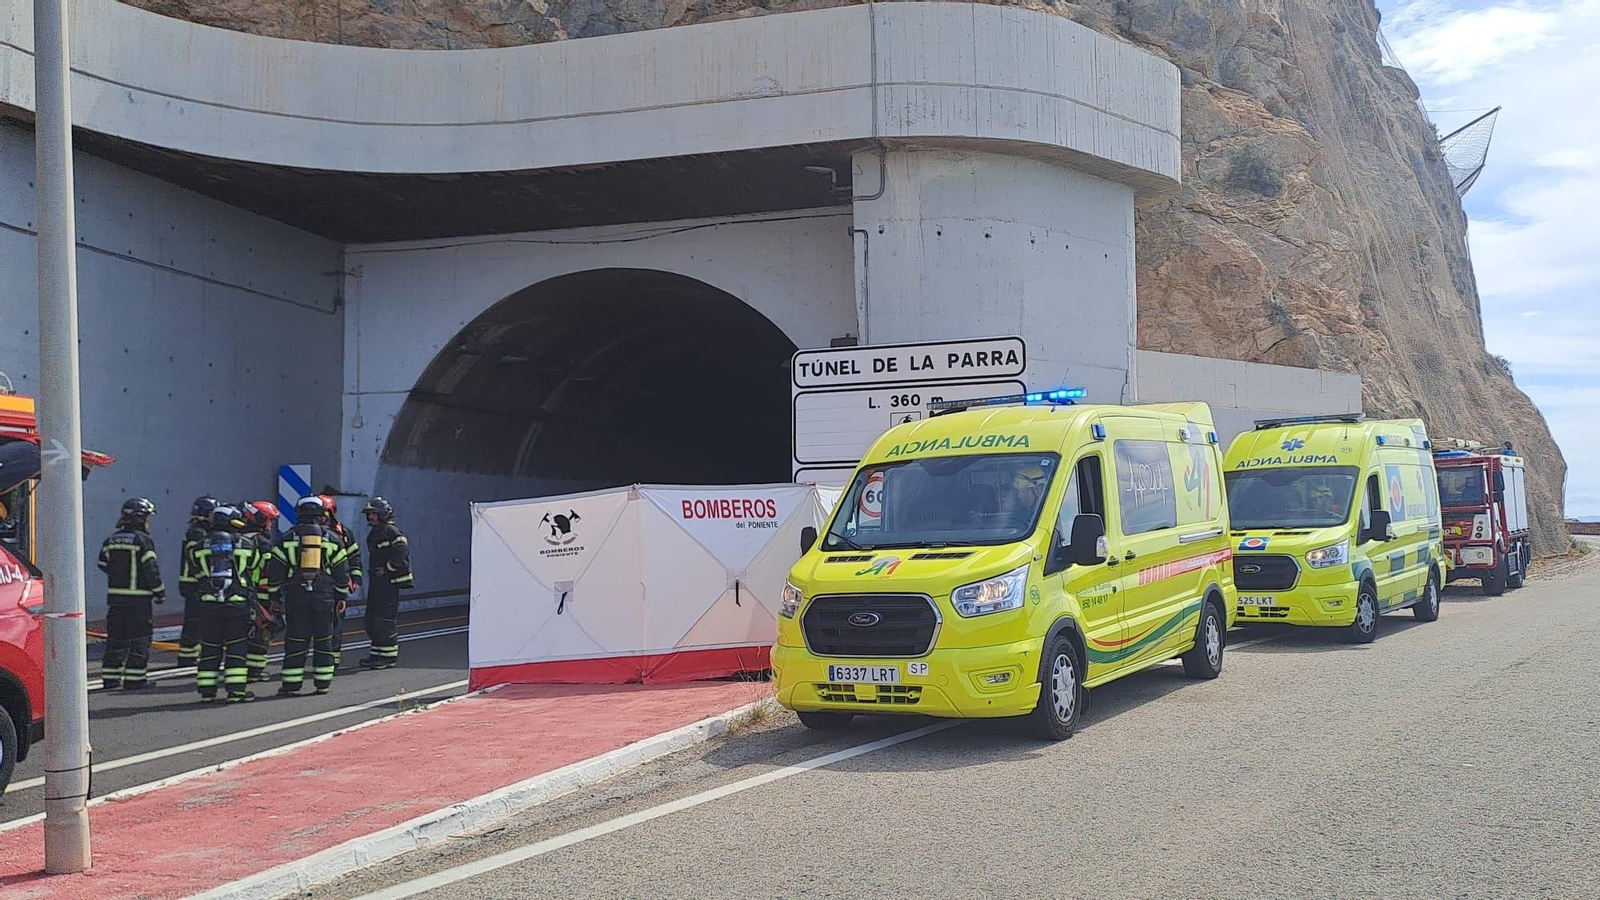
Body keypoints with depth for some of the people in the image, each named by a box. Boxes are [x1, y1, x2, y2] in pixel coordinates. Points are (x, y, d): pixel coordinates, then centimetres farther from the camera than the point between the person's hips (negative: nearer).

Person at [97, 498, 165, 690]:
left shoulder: (111, 540, 9)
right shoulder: (143, 541, -11)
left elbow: (103, 564, 17)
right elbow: (151, 570, -13)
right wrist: (160, 593, -2)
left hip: (115, 597, 6)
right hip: (139, 599, -6)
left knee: (115, 638, 11)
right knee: (139, 640, 0)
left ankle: (110, 679, 12)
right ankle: (134, 679, -1)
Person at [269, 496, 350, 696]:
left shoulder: (287, 539, 3)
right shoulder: (331, 538, 5)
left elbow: (274, 570, 3)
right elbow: (342, 570, 7)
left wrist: (277, 595, 11)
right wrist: (342, 596, 14)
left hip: (295, 596, 0)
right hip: (324, 597, 0)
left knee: (296, 641, 2)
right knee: (323, 640, 7)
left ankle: (291, 684, 3)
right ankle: (323, 683, 8)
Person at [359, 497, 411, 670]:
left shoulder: (390, 531, -11)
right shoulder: (374, 533, 18)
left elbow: (402, 550, -21)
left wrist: (388, 568, -17)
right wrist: (375, 571, 13)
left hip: (389, 580, -10)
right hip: (377, 580, 10)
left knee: (386, 617, -8)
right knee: (371, 618, 11)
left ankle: (390, 656, -4)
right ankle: (376, 653, 19)